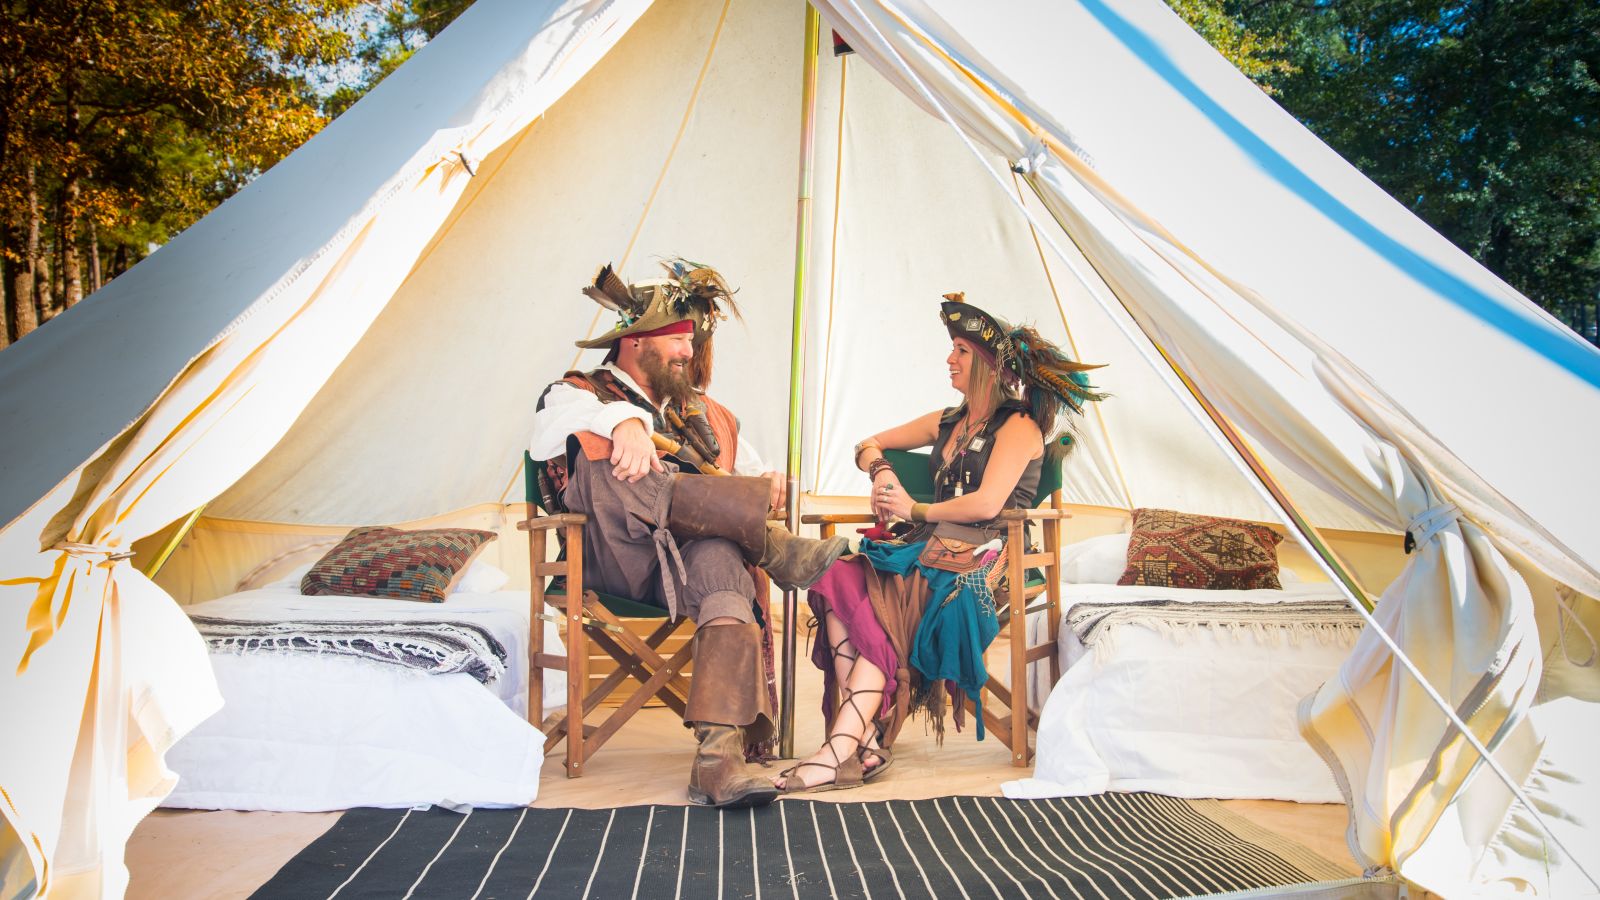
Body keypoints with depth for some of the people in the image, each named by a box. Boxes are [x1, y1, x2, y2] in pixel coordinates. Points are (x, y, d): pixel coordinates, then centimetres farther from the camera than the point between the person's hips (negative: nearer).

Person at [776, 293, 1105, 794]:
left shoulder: (1019, 427, 1)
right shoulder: (947, 423, 24)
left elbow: (986, 504, -15)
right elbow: (869, 445, 33)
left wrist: (916, 511, -4)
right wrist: (881, 472, 10)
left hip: (981, 563, -6)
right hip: (928, 550, 6)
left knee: (876, 611, -32)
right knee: (840, 583, -25)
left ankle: (841, 749, -34)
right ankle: (865, 740, -34)